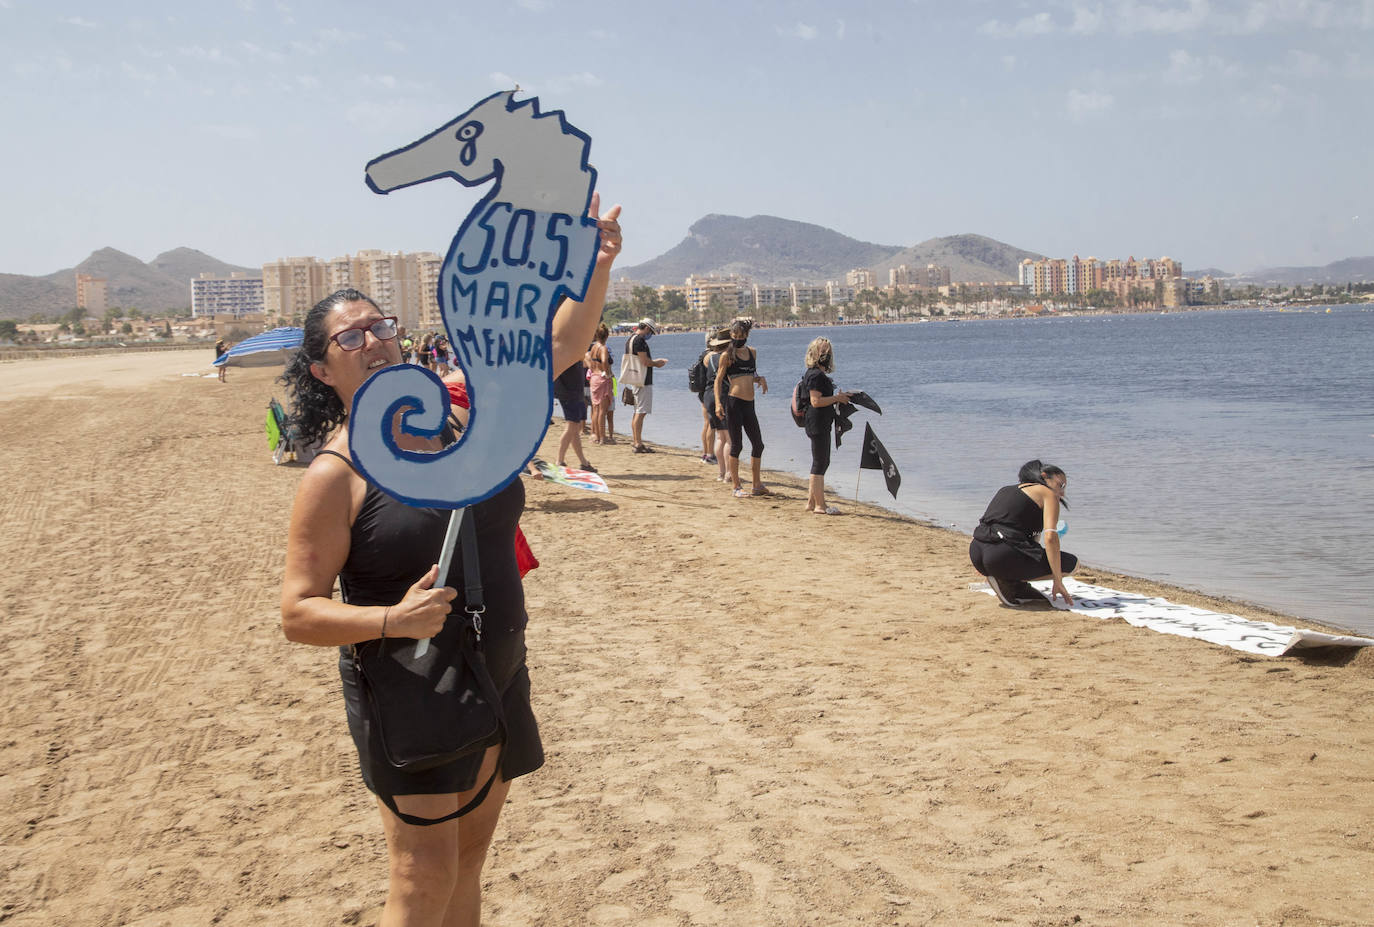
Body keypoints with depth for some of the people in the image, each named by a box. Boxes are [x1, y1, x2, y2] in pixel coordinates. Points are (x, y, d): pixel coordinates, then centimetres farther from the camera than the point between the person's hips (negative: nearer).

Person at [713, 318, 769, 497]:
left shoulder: (752, 352, 14)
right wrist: (718, 403, -15)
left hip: (749, 404, 6)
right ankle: (737, 487, 7)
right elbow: (718, 380, -3)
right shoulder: (727, 355, -2)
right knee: (736, 445, -2)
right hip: (733, 402, -6)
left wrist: (760, 379, 3)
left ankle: (757, 485, 19)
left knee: (758, 444, 8)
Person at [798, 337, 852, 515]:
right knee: (819, 464, -6)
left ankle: (811, 502, 22)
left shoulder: (819, 374, 18)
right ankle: (820, 505, -2)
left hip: (822, 425, 11)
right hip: (817, 424, -11)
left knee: (821, 463, 16)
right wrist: (836, 398, -15)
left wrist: (837, 398, 16)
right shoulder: (816, 375, -15)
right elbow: (816, 401, -22)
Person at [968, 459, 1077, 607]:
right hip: (1003, 557, -8)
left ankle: (1019, 588, 12)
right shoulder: (1048, 494, 7)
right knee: (1072, 563, 8)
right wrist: (1058, 582, -5)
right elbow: (1050, 537, -7)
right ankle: (1009, 582, -4)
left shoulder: (1006, 490, 28)